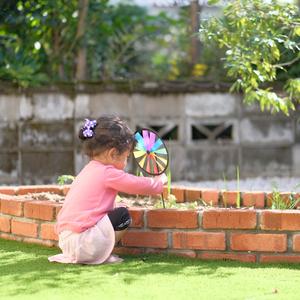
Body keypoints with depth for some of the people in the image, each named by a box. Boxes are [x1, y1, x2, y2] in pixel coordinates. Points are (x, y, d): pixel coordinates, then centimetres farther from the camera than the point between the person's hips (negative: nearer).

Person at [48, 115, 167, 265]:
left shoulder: (89, 170, 20)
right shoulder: (108, 173, -9)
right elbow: (140, 185, -3)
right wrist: (160, 181, 17)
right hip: (82, 241, -9)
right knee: (123, 216, -2)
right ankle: (101, 256, -5)